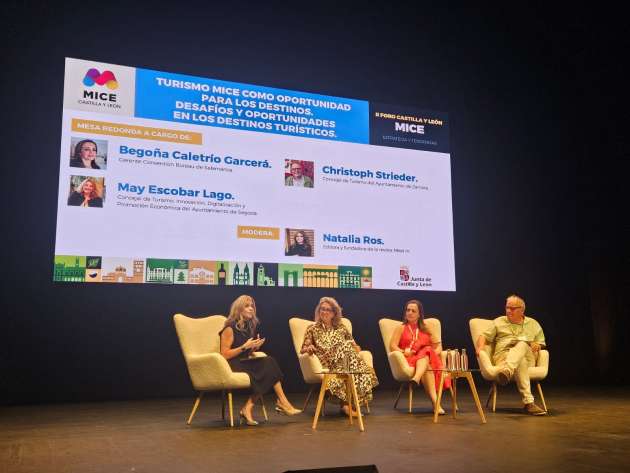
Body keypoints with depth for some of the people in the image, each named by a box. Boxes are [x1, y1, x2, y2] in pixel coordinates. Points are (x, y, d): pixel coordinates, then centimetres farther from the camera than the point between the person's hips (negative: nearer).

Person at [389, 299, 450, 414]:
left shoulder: (425, 329, 28)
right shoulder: (401, 328, 19)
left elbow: (438, 345, 17)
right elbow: (392, 346, 3)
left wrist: (435, 352, -8)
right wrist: (403, 352, -19)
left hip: (427, 358, 2)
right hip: (408, 360, -2)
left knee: (425, 353, -39)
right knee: (427, 367, -38)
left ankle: (416, 378, -66)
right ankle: (435, 401, -55)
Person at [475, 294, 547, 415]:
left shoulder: (533, 324, 24)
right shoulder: (498, 322, 21)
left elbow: (540, 344, 24)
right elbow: (484, 336, 14)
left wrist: (537, 346, -1)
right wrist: (480, 347, -8)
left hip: (528, 357, 1)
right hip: (503, 355, -1)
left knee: (522, 344, -38)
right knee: (520, 362, -39)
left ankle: (506, 371, -64)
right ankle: (528, 402, -52)